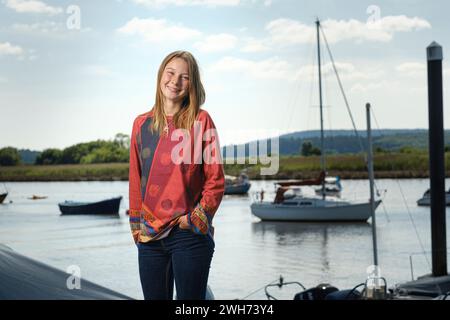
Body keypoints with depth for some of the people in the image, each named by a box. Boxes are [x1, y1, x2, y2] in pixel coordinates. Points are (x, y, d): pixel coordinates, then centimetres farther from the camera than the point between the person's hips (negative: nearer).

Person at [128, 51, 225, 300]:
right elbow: (136, 180, 14)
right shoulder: (142, 124, 9)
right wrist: (136, 224, 10)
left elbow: (215, 180, -3)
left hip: (189, 235, -4)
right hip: (149, 237, 4)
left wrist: (195, 219, -9)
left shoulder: (200, 120, -2)